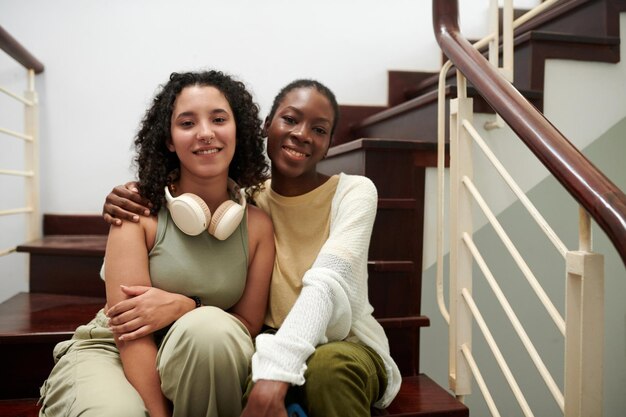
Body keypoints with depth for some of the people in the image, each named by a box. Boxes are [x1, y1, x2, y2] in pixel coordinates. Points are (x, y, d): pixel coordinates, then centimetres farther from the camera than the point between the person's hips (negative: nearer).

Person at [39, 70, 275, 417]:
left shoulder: (258, 225, -5)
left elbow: (249, 324, -4)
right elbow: (130, 328, -18)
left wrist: (185, 307, -23)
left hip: (206, 359, 3)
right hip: (112, 351, -2)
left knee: (209, 327, -32)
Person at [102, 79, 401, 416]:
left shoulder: (354, 192, -10)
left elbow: (328, 285, -26)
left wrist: (275, 374, -40)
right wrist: (126, 215, -17)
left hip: (344, 347, -2)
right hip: (269, 344, 2)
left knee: (330, 366, -36)